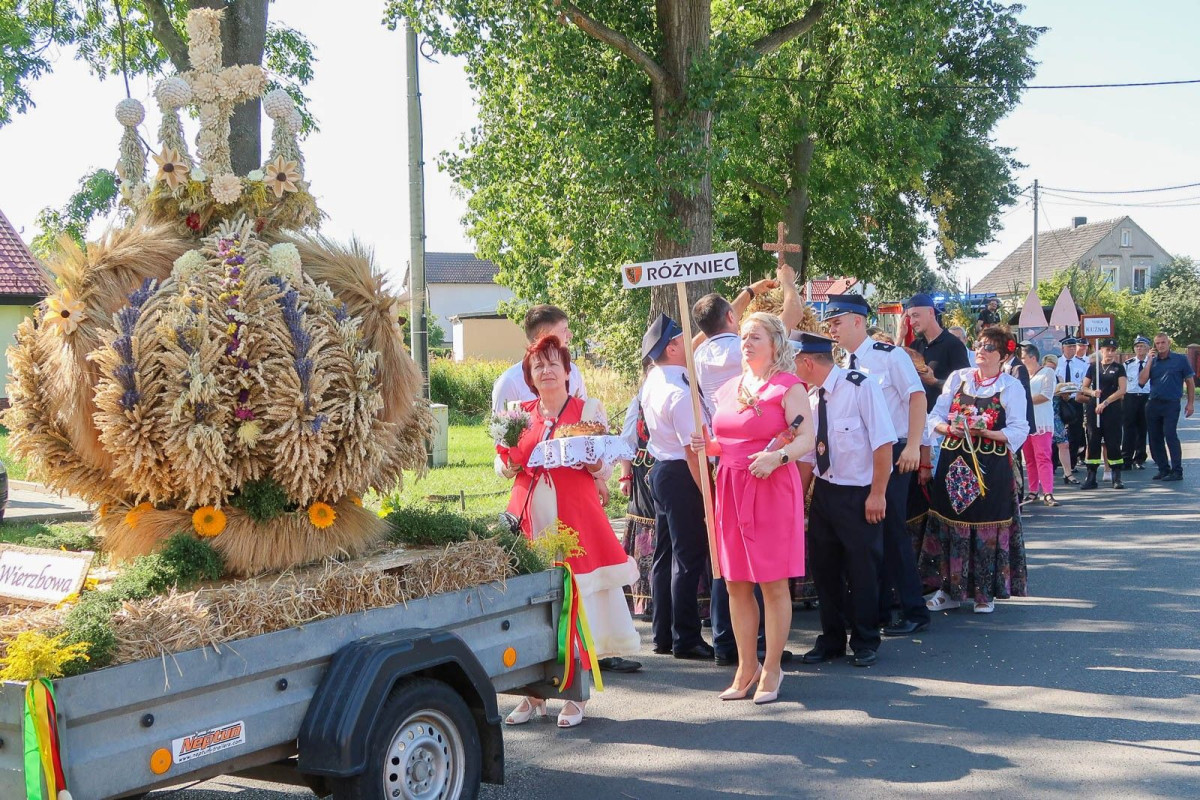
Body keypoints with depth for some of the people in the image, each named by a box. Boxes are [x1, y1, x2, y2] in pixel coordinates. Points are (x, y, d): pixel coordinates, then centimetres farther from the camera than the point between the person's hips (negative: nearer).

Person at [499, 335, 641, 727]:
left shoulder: (589, 410, 6)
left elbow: (603, 467, 4)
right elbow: (504, 467, 16)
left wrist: (589, 459, -17)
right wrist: (510, 462, -5)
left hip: (575, 515, -2)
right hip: (529, 515, 3)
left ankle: (575, 697, 6)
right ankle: (533, 696, 12)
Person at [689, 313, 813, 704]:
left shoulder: (788, 387, -4)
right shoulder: (728, 389, 15)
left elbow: (806, 439, -11)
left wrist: (778, 457, -28)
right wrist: (708, 446, 4)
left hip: (772, 489, -6)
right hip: (731, 489, 6)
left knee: (773, 583, 0)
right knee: (736, 583, 9)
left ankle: (771, 669, 11)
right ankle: (747, 666, 21)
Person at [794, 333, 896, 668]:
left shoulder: (860, 387, -17)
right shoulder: (811, 396, 3)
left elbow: (883, 442, -19)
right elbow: (807, 454, 9)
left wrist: (877, 493, -19)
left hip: (860, 496, -6)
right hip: (824, 492, 7)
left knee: (862, 570, 3)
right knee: (823, 566, 11)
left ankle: (865, 643, 20)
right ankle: (831, 639, 27)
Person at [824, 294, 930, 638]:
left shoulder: (890, 356, -9)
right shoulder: (843, 365, 10)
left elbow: (917, 397, -13)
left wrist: (913, 446, -19)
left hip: (892, 454, -6)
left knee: (892, 531, -6)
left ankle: (914, 611, 6)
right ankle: (877, 609, 20)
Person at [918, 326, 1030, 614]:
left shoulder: (1011, 386, 1)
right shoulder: (958, 378, 9)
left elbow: (1018, 431, -6)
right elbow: (936, 417, 7)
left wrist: (984, 432, -19)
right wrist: (951, 430, -14)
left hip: (991, 468, -3)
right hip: (954, 463, 3)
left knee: (986, 527, 1)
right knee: (950, 523, 4)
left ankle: (984, 593, 13)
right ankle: (950, 589, 13)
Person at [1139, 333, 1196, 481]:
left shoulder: (1180, 359, 0)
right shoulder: (1152, 361, 10)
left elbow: (1190, 381, 3)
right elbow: (1142, 381, -2)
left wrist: (1190, 403, -2)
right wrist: (1150, 360, -4)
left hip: (1171, 404, -5)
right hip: (1153, 404, 5)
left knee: (1170, 435, -15)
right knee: (1154, 438, 6)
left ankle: (1177, 471, -11)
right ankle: (1164, 469, 17)